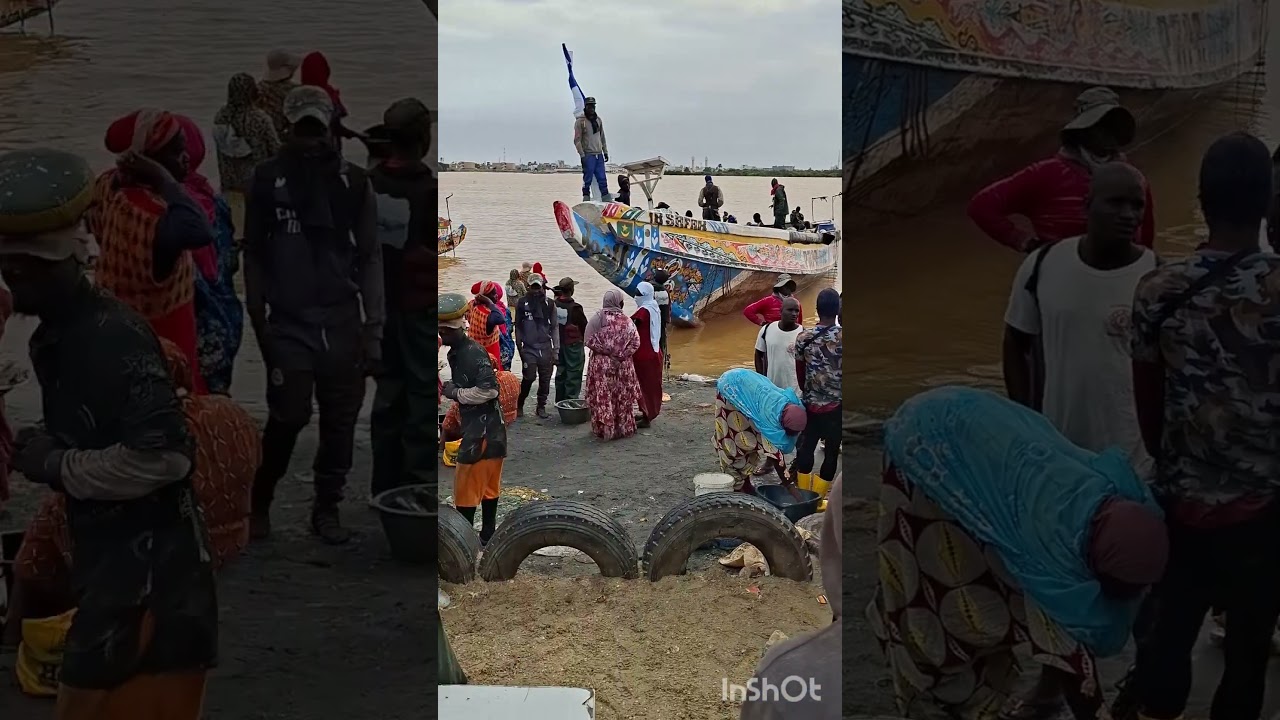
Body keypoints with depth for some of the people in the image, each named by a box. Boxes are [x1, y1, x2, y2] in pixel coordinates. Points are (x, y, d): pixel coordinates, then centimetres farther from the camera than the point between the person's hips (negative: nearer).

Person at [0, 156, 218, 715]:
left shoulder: (114, 335, -20)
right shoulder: (59, 335, 10)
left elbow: (163, 454, -28)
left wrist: (56, 467, -17)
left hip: (148, 568, -10)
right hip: (108, 558, 10)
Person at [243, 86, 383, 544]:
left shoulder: (354, 182, 5)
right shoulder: (268, 180, 3)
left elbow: (370, 257, 4)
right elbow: (254, 254, 6)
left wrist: (373, 328, 0)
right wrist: (257, 318, 2)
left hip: (342, 324, 2)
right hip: (288, 325, -1)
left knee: (341, 423, 5)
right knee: (287, 419, -4)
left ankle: (327, 508, 20)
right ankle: (260, 503, 17)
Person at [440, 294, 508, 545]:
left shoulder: (473, 353, -19)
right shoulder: (455, 353, 10)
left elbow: (489, 390, -27)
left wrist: (455, 392, -18)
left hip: (483, 428, -10)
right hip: (474, 426, 10)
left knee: (466, 488, -3)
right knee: (487, 485, 17)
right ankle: (487, 536, 26)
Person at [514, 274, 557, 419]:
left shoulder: (550, 304, 3)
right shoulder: (522, 304, -1)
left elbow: (554, 328, 5)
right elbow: (518, 327, 5)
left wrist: (556, 350, 1)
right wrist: (519, 347, 1)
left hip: (546, 348, 2)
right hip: (529, 348, -2)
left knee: (545, 379, 6)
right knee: (529, 377, -8)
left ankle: (541, 407, 18)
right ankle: (520, 404, 10)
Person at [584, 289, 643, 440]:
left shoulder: (598, 317, -7)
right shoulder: (627, 320, -3)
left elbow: (589, 340, -11)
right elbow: (635, 343, -6)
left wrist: (605, 350, -4)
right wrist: (621, 354, -5)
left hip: (601, 364, -2)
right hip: (623, 365, 2)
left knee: (602, 397, 6)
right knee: (622, 396, 13)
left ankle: (603, 429, 10)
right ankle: (624, 427, 21)